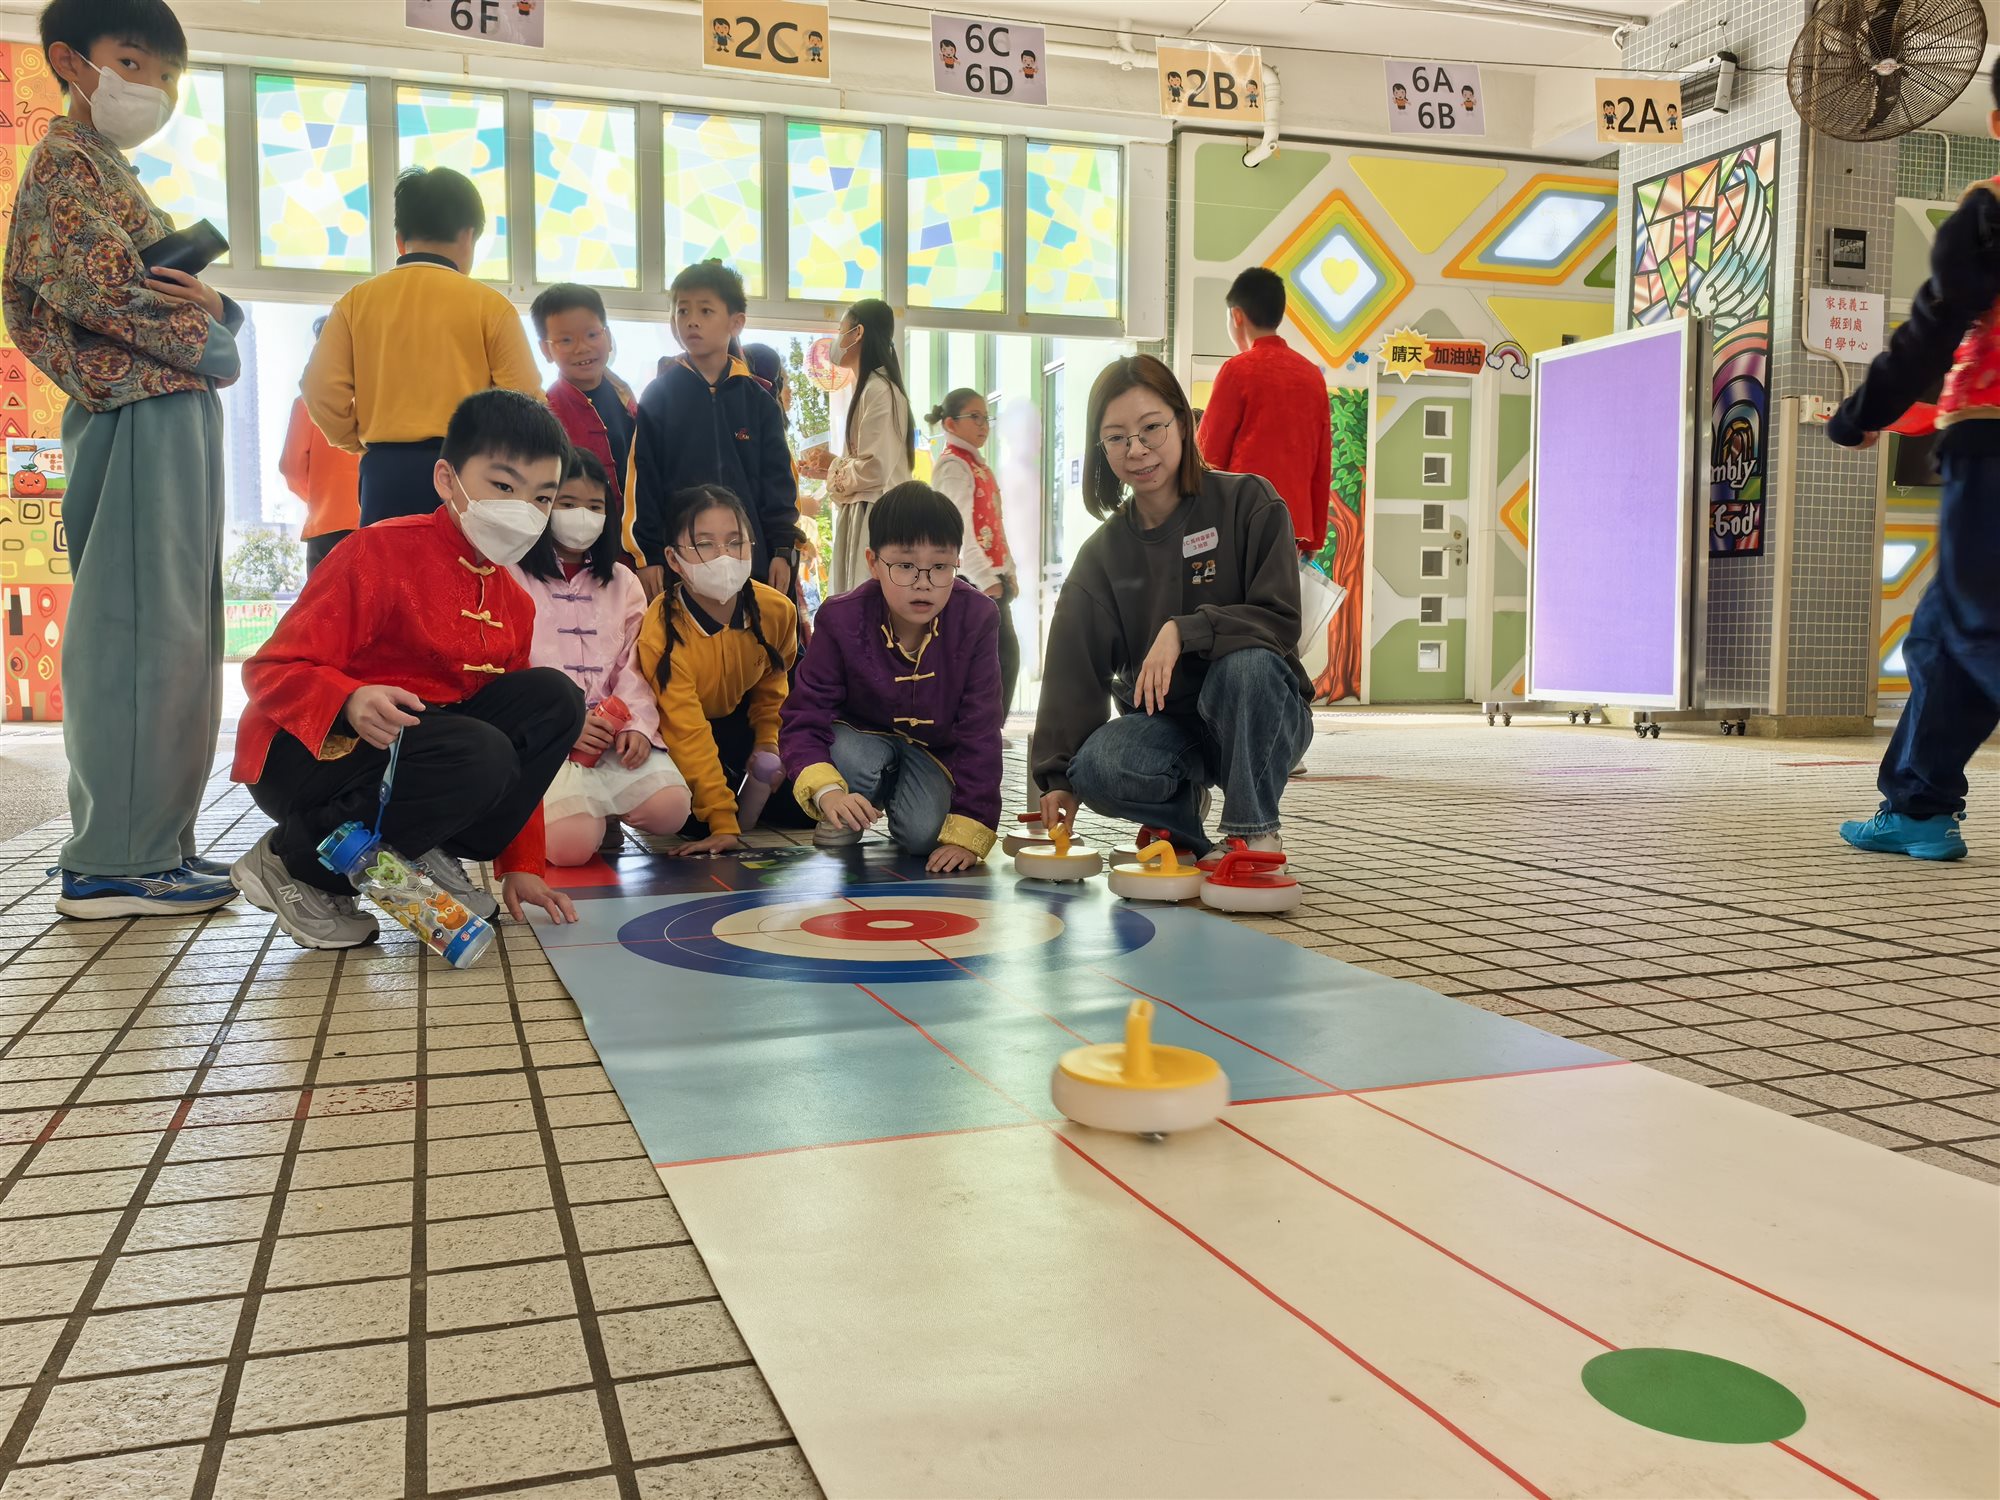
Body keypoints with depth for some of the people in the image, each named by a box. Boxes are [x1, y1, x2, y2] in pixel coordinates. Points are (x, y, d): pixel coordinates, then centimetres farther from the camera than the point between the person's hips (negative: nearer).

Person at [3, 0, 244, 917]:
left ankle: (149, 838, 16)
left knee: (170, 634, 10)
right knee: (140, 630, -11)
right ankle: (114, 864, -8)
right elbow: (95, 284, -18)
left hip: (172, 417, 10)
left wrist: (214, 311, 0)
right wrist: (204, 342, -7)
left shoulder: (113, 173, 26)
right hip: (142, 417, -10)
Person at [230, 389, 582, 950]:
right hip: (305, 752, -7)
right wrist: (351, 703, -38)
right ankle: (295, 862, -12)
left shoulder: (513, 604, 7)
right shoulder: (381, 552, -15)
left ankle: (432, 852, -4)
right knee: (479, 758, -34)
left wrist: (521, 866, 6)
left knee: (555, 699, -10)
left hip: (418, 742, 7)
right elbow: (269, 671, -17)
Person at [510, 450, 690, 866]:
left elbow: (633, 667, 10)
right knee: (571, 843, -26)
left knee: (669, 811, -22)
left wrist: (637, 725, -9)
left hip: (613, 730, 4)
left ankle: (600, 809, 9)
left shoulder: (622, 583, 18)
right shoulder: (512, 578, 3)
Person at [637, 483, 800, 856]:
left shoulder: (776, 610, -21)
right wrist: (722, 824, -39)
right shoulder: (662, 632, -35)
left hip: (738, 715, 4)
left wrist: (768, 742, -8)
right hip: (678, 731, -4)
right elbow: (688, 734, -37)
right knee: (693, 819, -22)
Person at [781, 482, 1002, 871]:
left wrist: (968, 833, -24)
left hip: (937, 749, 0)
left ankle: (897, 797, 12)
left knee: (923, 834, -24)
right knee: (850, 758, -34)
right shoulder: (842, 620, -25)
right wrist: (827, 791, -44)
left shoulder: (977, 619, -25)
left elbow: (980, 730, -21)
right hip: (864, 735, 0)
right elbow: (804, 720, -23)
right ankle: (844, 821, 1)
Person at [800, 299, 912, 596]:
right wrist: (826, 469, 14)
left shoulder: (879, 390, -12)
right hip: (861, 518, 10)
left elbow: (875, 468, -19)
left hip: (874, 519, -10)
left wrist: (831, 464, -3)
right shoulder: (869, 389, 18)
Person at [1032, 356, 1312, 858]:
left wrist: (1183, 632, -30)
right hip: (1165, 726, 2)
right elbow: (1072, 670, -3)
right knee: (1097, 767, -30)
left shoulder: (1248, 503, -7)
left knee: (1246, 664, -37)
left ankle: (1254, 835, -16)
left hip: (1260, 718, -2)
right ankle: (1181, 818, 4)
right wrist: (1058, 776, -13)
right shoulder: (1102, 553, 3)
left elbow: (1280, 621, -15)